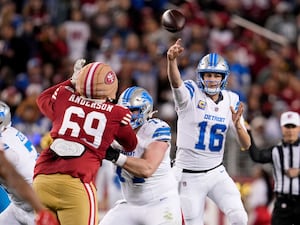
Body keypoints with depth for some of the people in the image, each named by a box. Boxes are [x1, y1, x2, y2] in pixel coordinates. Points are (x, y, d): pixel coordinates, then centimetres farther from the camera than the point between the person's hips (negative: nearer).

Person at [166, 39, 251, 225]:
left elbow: (246, 145, 0)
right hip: (189, 176, -3)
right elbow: (175, 81, -36)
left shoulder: (232, 101, 2)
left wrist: (237, 124, -21)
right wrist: (172, 60, -57)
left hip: (216, 173, 3)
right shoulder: (191, 93, -10)